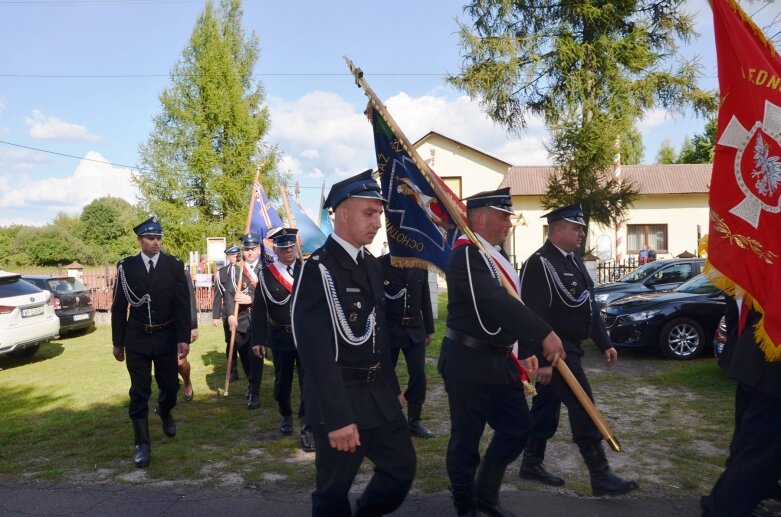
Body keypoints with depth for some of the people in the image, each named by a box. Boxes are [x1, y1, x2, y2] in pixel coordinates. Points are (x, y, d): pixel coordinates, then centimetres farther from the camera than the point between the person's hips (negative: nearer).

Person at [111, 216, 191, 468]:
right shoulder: (126, 266, -2)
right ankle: (143, 444, 12)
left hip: (167, 337, 0)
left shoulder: (174, 265, -3)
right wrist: (117, 342, 5)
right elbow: (119, 307, 3)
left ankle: (164, 412, 44)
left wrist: (183, 338, -10)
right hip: (136, 338, 0)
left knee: (170, 386, 9)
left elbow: (183, 304, -4)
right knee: (139, 392, 1)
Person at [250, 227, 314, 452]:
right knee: (282, 381, 16)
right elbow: (259, 309, -2)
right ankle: (285, 415, 41)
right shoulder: (266, 274, -3)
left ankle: (308, 428, 5)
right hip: (280, 337, 1)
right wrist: (258, 340, -4)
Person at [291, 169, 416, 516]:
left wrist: (392, 388, 19)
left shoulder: (372, 265, 9)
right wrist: (337, 417, -23)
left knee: (402, 467, 15)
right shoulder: (317, 269, -18)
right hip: (339, 398, -8)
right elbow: (316, 352, -22)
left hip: (378, 393, 8)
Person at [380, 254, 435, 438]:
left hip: (415, 328, 4)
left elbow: (425, 298, 11)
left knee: (419, 374, 1)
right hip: (389, 329, -3)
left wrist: (429, 328, 11)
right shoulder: (380, 264, -8)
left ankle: (414, 420, 14)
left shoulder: (420, 265, 6)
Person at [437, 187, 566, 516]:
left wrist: (524, 350, 18)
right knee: (466, 438, 5)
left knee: (517, 428, 15)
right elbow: (496, 303, -31)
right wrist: (544, 334, -34)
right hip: (468, 363, -9)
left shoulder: (495, 256, 13)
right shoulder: (466, 255, -19)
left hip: (499, 360, 10)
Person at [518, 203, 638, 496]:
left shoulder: (574, 261, 13)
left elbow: (588, 306, 18)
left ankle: (532, 464, 27)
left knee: (547, 406, 16)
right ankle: (601, 477, 5)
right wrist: (541, 360, -23)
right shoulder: (540, 263, -18)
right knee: (583, 409, -5)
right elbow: (534, 316, -22)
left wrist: (604, 343, 15)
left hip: (569, 347, 9)